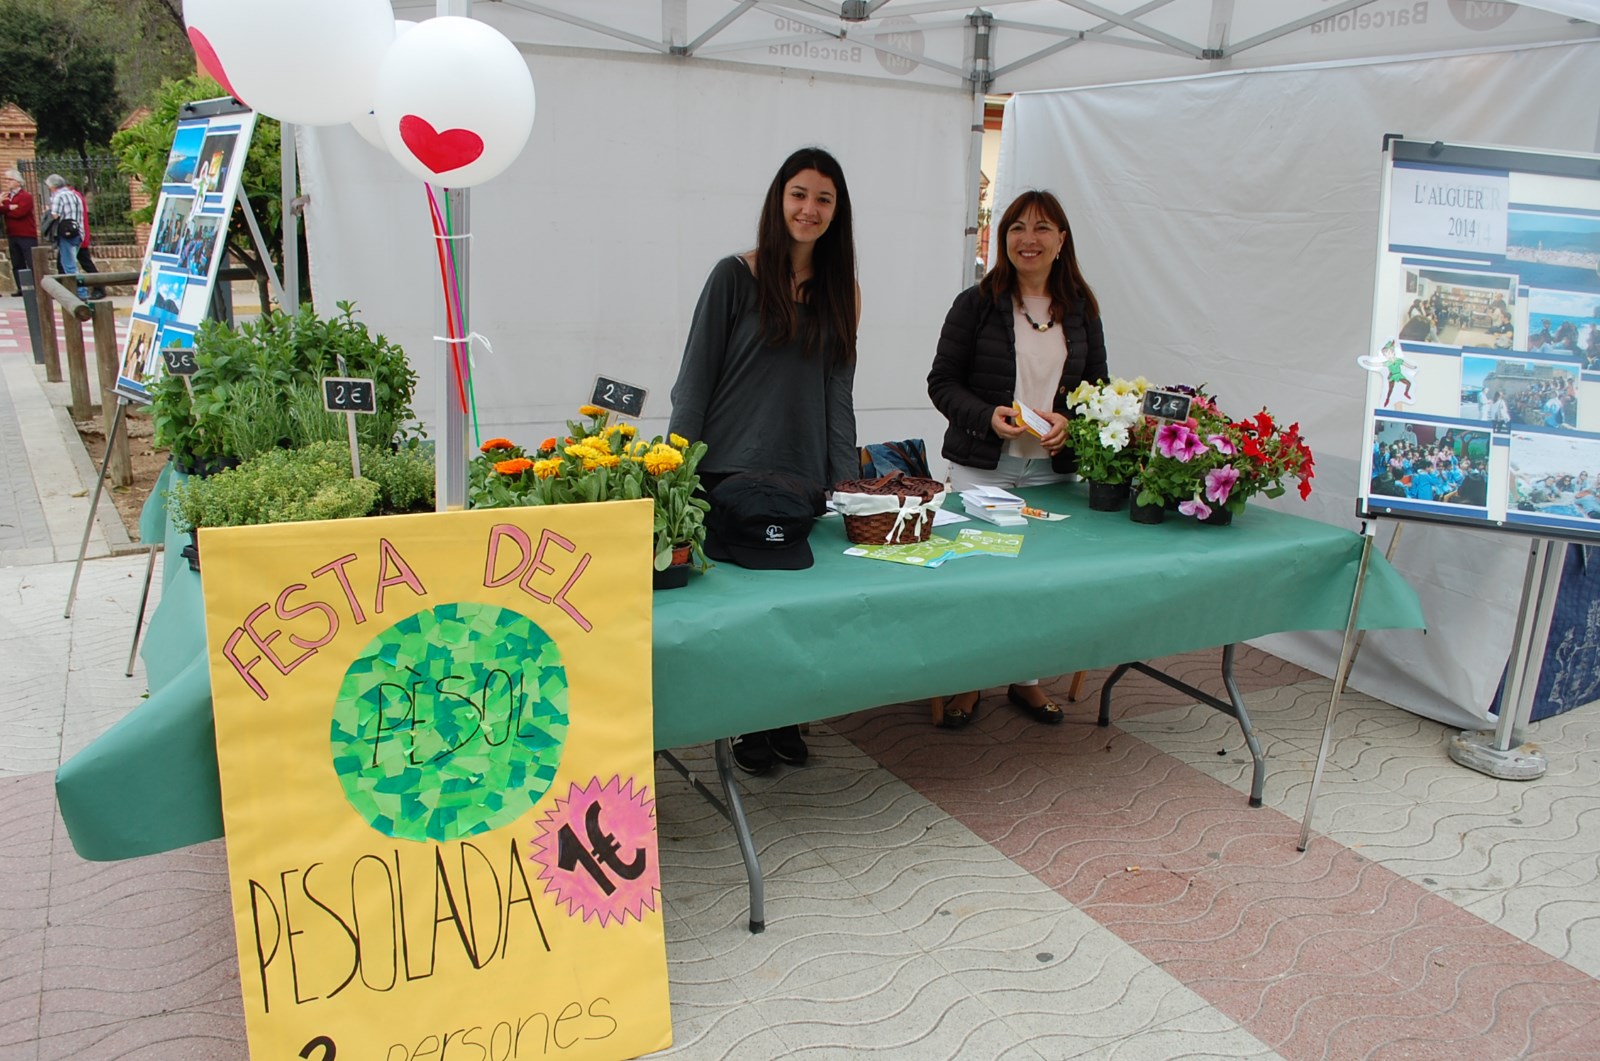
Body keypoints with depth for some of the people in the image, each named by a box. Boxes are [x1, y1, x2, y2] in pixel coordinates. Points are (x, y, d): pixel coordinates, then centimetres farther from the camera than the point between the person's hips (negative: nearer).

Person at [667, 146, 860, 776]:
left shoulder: (841, 291, 10)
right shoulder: (735, 277, -2)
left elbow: (838, 392, 11)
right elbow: (695, 379, -1)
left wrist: (848, 477, 4)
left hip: (803, 475, 3)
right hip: (730, 470, -3)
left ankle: (785, 719, 21)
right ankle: (749, 726, 18)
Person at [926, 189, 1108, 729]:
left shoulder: (1081, 310, 9)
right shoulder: (976, 303, -1)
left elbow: (1098, 386, 14)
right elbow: (942, 382, -2)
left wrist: (1069, 422, -7)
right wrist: (988, 416, -19)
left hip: (1053, 469, 3)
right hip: (981, 466, -3)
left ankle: (1026, 679, 26)